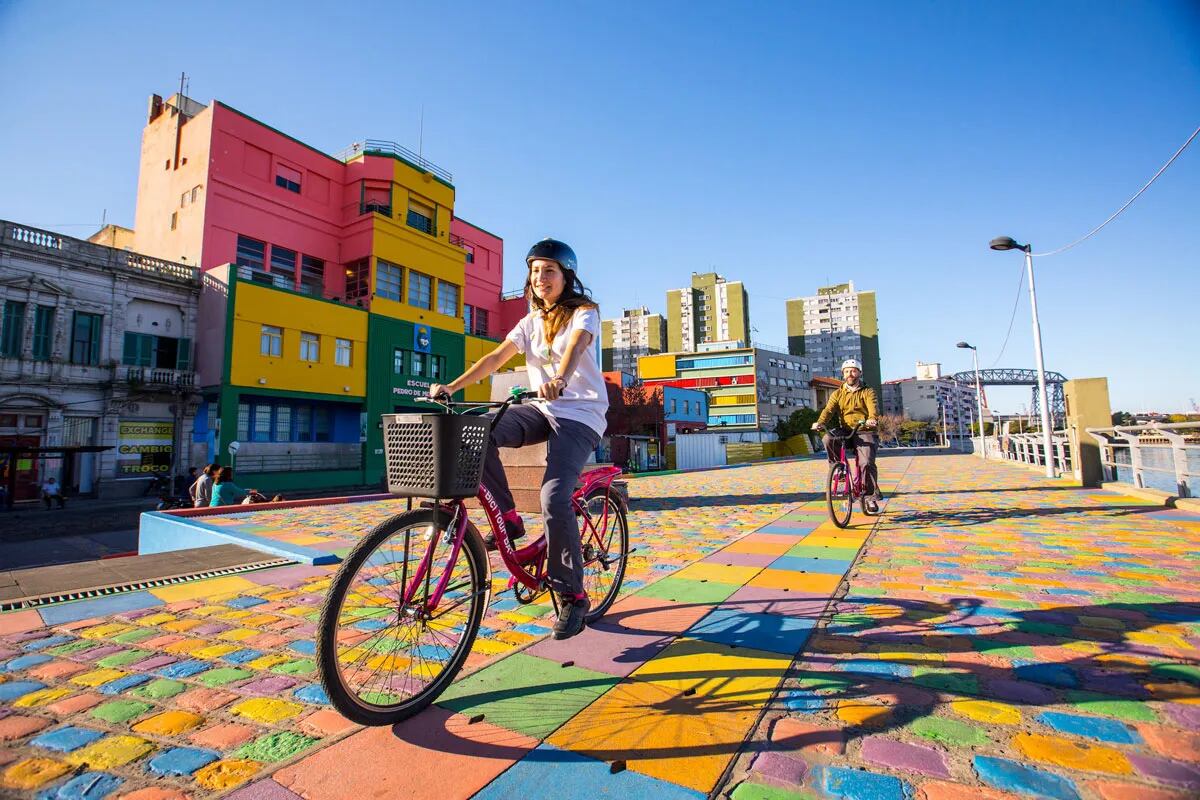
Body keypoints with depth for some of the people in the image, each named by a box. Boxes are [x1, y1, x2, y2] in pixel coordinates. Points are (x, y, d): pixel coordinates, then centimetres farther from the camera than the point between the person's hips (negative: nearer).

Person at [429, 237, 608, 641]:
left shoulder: (584, 312, -2)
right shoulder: (531, 321, 14)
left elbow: (576, 345, -26)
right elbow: (497, 357, 3)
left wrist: (559, 380, -48)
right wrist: (451, 386, -11)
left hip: (579, 415, -5)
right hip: (543, 409, 6)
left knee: (554, 499, -24)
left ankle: (572, 597, -5)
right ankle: (508, 518, -6)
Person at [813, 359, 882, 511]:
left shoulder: (867, 392, 6)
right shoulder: (838, 394, 12)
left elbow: (873, 407, -13)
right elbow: (829, 409, -5)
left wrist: (872, 419, -38)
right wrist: (820, 422, -27)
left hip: (864, 432, -2)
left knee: (866, 463, -19)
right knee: (828, 439, -29)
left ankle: (872, 496, -2)